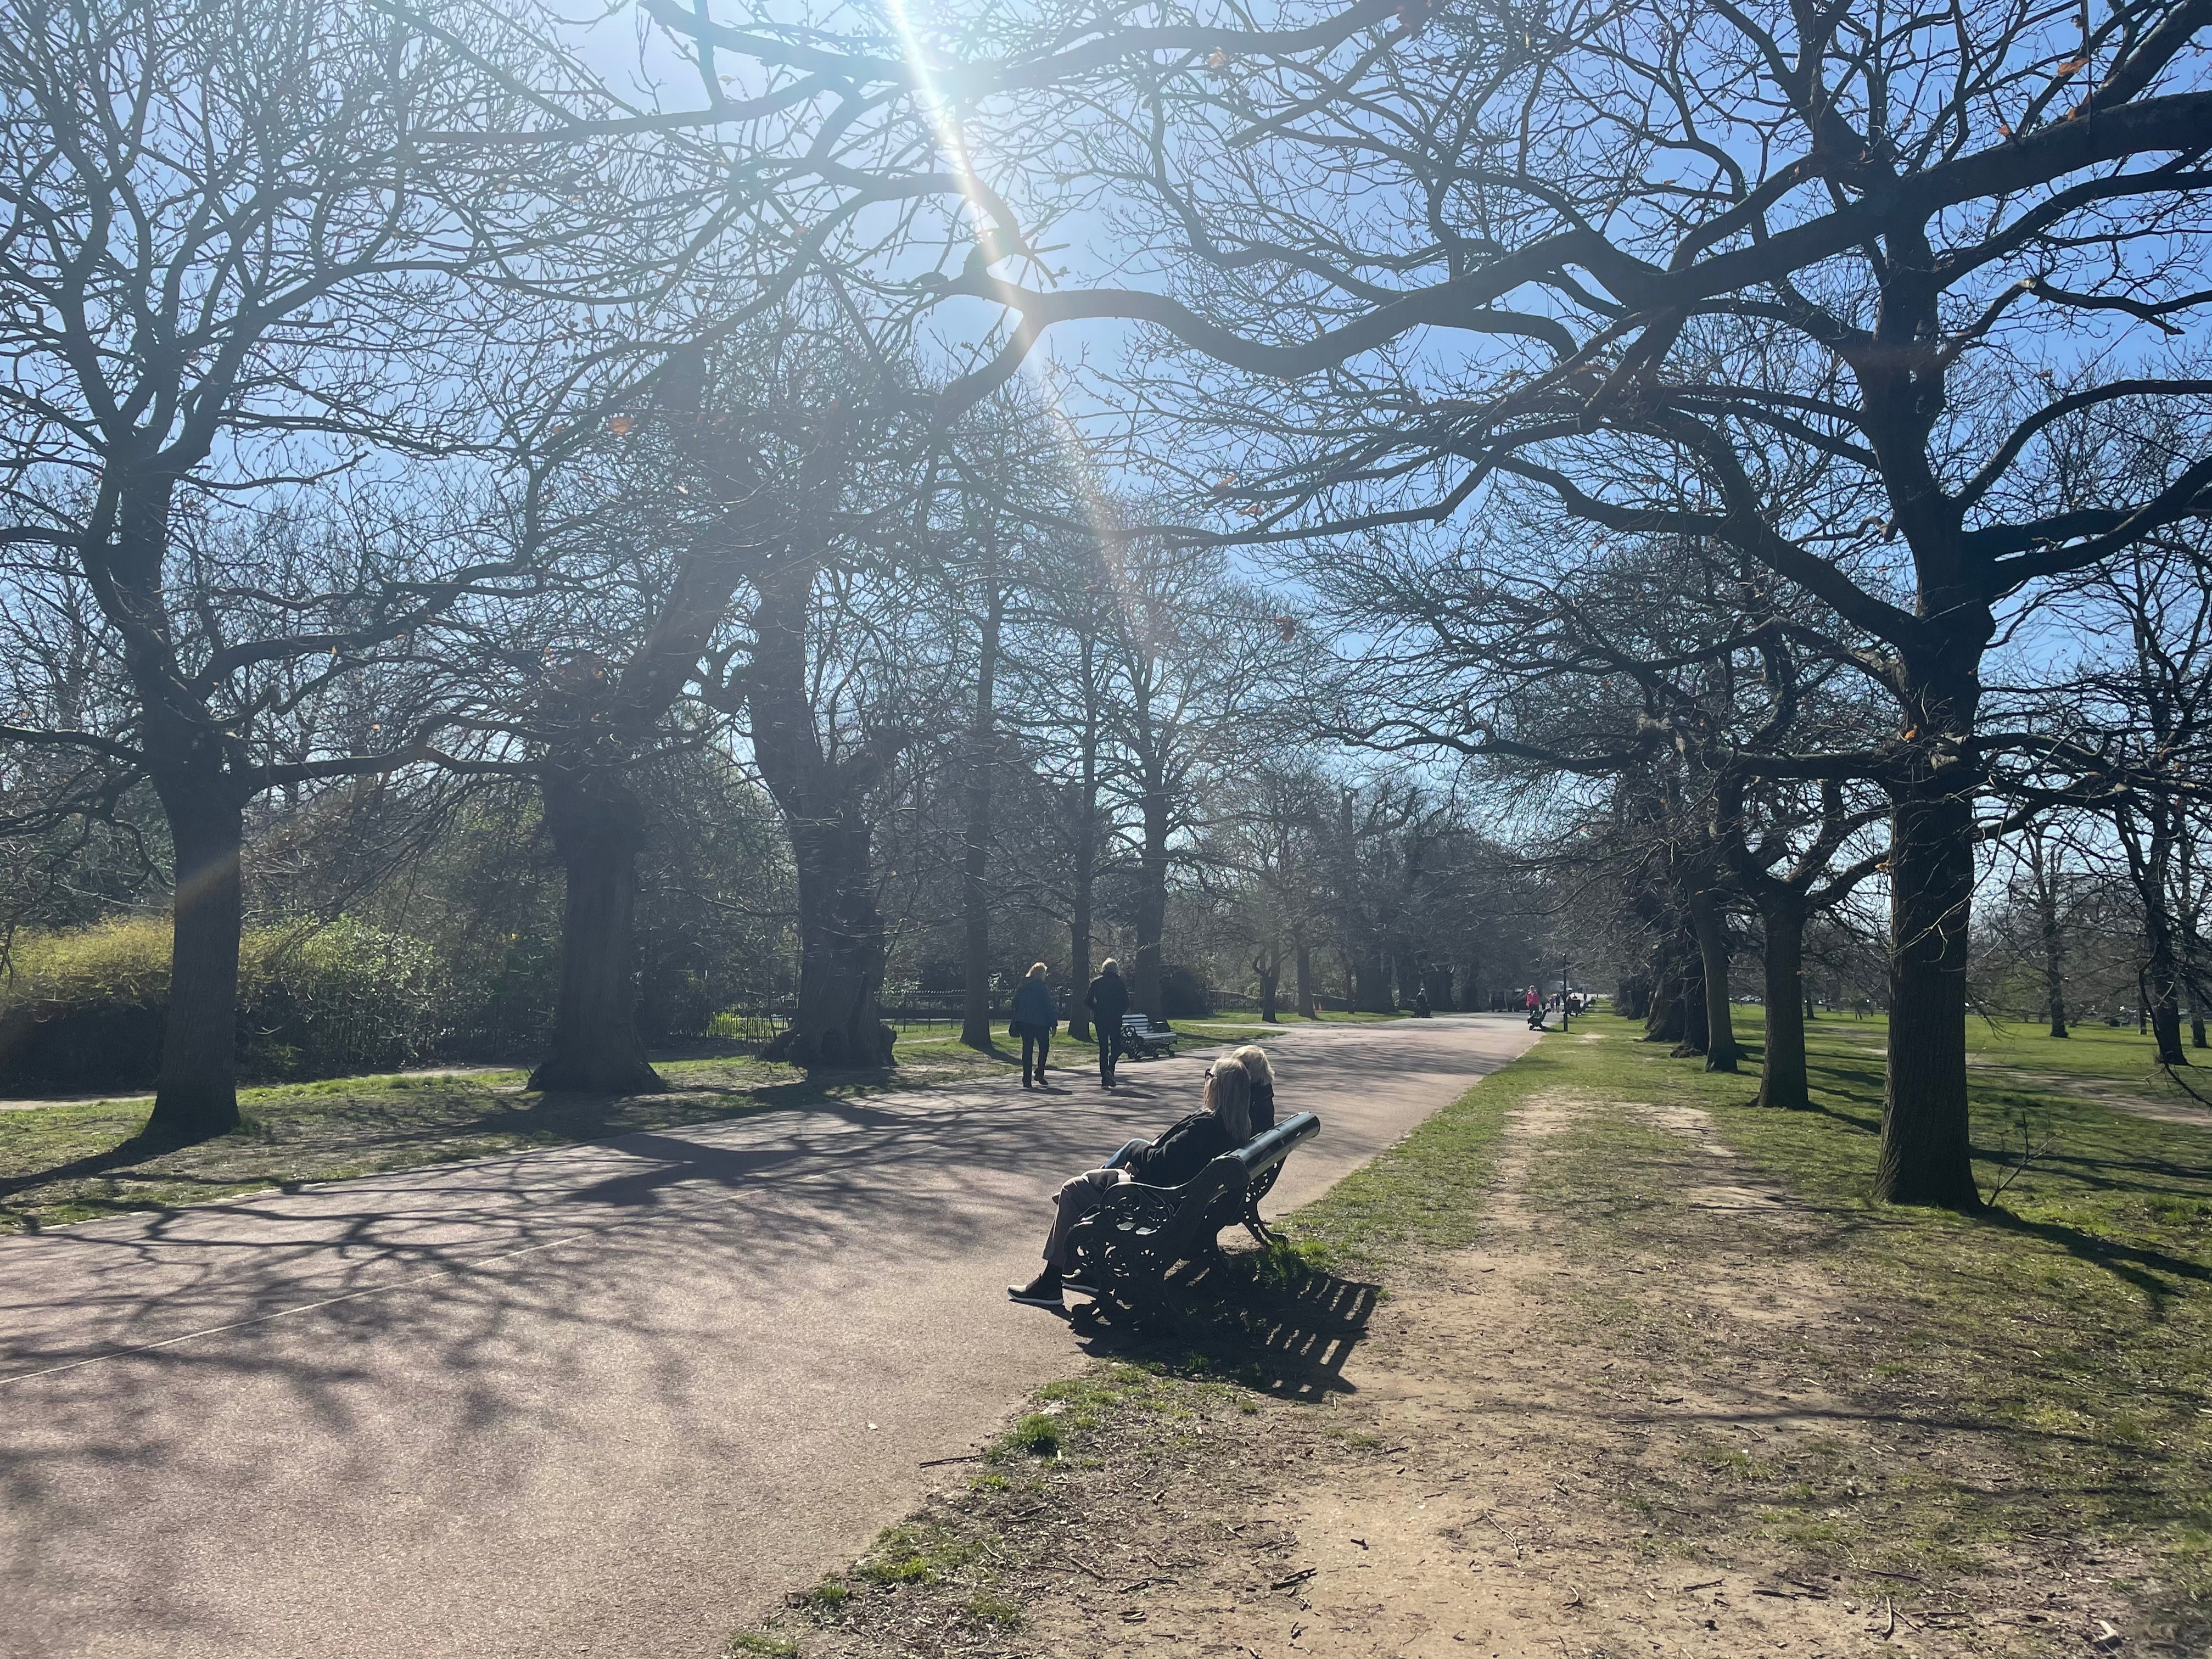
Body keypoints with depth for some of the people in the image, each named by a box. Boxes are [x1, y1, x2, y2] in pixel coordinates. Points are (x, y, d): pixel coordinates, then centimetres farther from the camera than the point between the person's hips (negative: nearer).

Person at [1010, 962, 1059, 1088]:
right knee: (1044, 1046, 13)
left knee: (1027, 1050, 6)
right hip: (1040, 1022, -5)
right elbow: (1049, 1007, -9)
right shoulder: (1043, 987, -9)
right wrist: (1054, 1024, -4)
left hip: (1023, 1022, 5)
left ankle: (1027, 1079, 3)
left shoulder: (1023, 986, 7)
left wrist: (1017, 1022, 18)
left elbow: (1016, 1004, 10)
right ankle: (1040, 1073, 2)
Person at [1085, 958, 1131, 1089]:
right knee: (1116, 1046, 8)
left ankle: (1104, 1079, 7)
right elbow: (1126, 1003, -6)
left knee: (1103, 1048, 9)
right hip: (1115, 1019, -3)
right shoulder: (1119, 983, -4)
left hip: (1099, 1019, 3)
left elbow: (1087, 1001, 2)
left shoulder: (1096, 983, 3)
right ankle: (1110, 1070, -17)